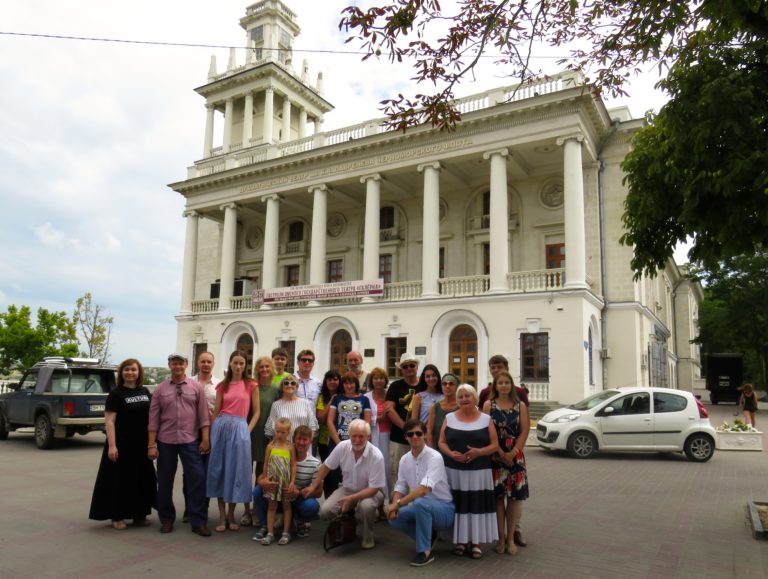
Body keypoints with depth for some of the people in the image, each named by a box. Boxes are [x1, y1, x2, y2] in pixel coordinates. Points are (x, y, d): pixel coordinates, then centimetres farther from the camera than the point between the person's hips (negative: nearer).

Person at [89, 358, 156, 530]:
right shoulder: (116, 394, -7)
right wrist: (112, 445, -21)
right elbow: (109, 421, -13)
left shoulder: (145, 392, 8)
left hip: (141, 444, 5)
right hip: (122, 444, -5)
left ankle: (139, 514, 22)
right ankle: (117, 516, 15)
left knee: (142, 479, 10)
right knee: (119, 480, 2)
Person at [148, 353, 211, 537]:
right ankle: (166, 519, 26)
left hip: (190, 441, -1)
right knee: (164, 481, 10)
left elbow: (203, 415, 1)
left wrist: (205, 439, -5)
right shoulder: (160, 389, 3)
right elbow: (153, 418, 2)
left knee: (197, 479, -3)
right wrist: (151, 444, -2)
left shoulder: (196, 387, 2)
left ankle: (199, 522, 6)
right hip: (165, 441, 1)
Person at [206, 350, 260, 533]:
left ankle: (231, 514, 18)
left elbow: (256, 412, 4)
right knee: (219, 469, 4)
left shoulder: (251, 385, 4)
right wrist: (213, 432, 4)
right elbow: (216, 411, 10)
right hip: (221, 426, 2)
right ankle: (222, 516, 15)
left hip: (240, 427, -2)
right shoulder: (222, 385, 10)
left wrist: (247, 431, -6)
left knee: (236, 470, 2)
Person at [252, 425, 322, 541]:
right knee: (258, 491, -24)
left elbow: (318, 491, -13)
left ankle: (299, 521, 5)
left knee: (312, 506, -33)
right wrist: (264, 483, -40)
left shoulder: (315, 464, -10)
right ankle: (266, 525, 0)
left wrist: (298, 492, -32)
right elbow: (261, 477, -13)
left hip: (299, 500, -1)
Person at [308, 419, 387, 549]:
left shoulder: (376, 456, -26)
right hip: (347, 488, 4)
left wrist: (351, 499, -32)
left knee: (366, 506, -37)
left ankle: (368, 537, -5)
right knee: (325, 511, -19)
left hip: (370, 491, -4)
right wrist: (315, 486, 8)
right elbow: (326, 466, 2)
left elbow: (374, 488, -23)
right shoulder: (342, 447, -16)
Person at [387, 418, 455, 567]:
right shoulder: (404, 459, 0)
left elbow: (424, 489, -32)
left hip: (443, 508, -7)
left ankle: (425, 551, -18)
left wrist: (399, 503, -32)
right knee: (394, 517, -14)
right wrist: (394, 504, -18)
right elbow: (400, 487, 4)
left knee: (420, 503, -35)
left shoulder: (435, 457, -22)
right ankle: (427, 535, 10)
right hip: (421, 508, 7)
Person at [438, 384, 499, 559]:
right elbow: (442, 442, 6)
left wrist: (478, 452, -16)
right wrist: (450, 454, -13)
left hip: (479, 471, 0)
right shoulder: (449, 418, 6)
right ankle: (460, 540, 15)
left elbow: (495, 445, 1)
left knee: (477, 505, -1)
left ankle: (475, 542, 11)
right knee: (458, 505, 2)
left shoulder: (486, 419, 4)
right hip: (454, 471, 1)